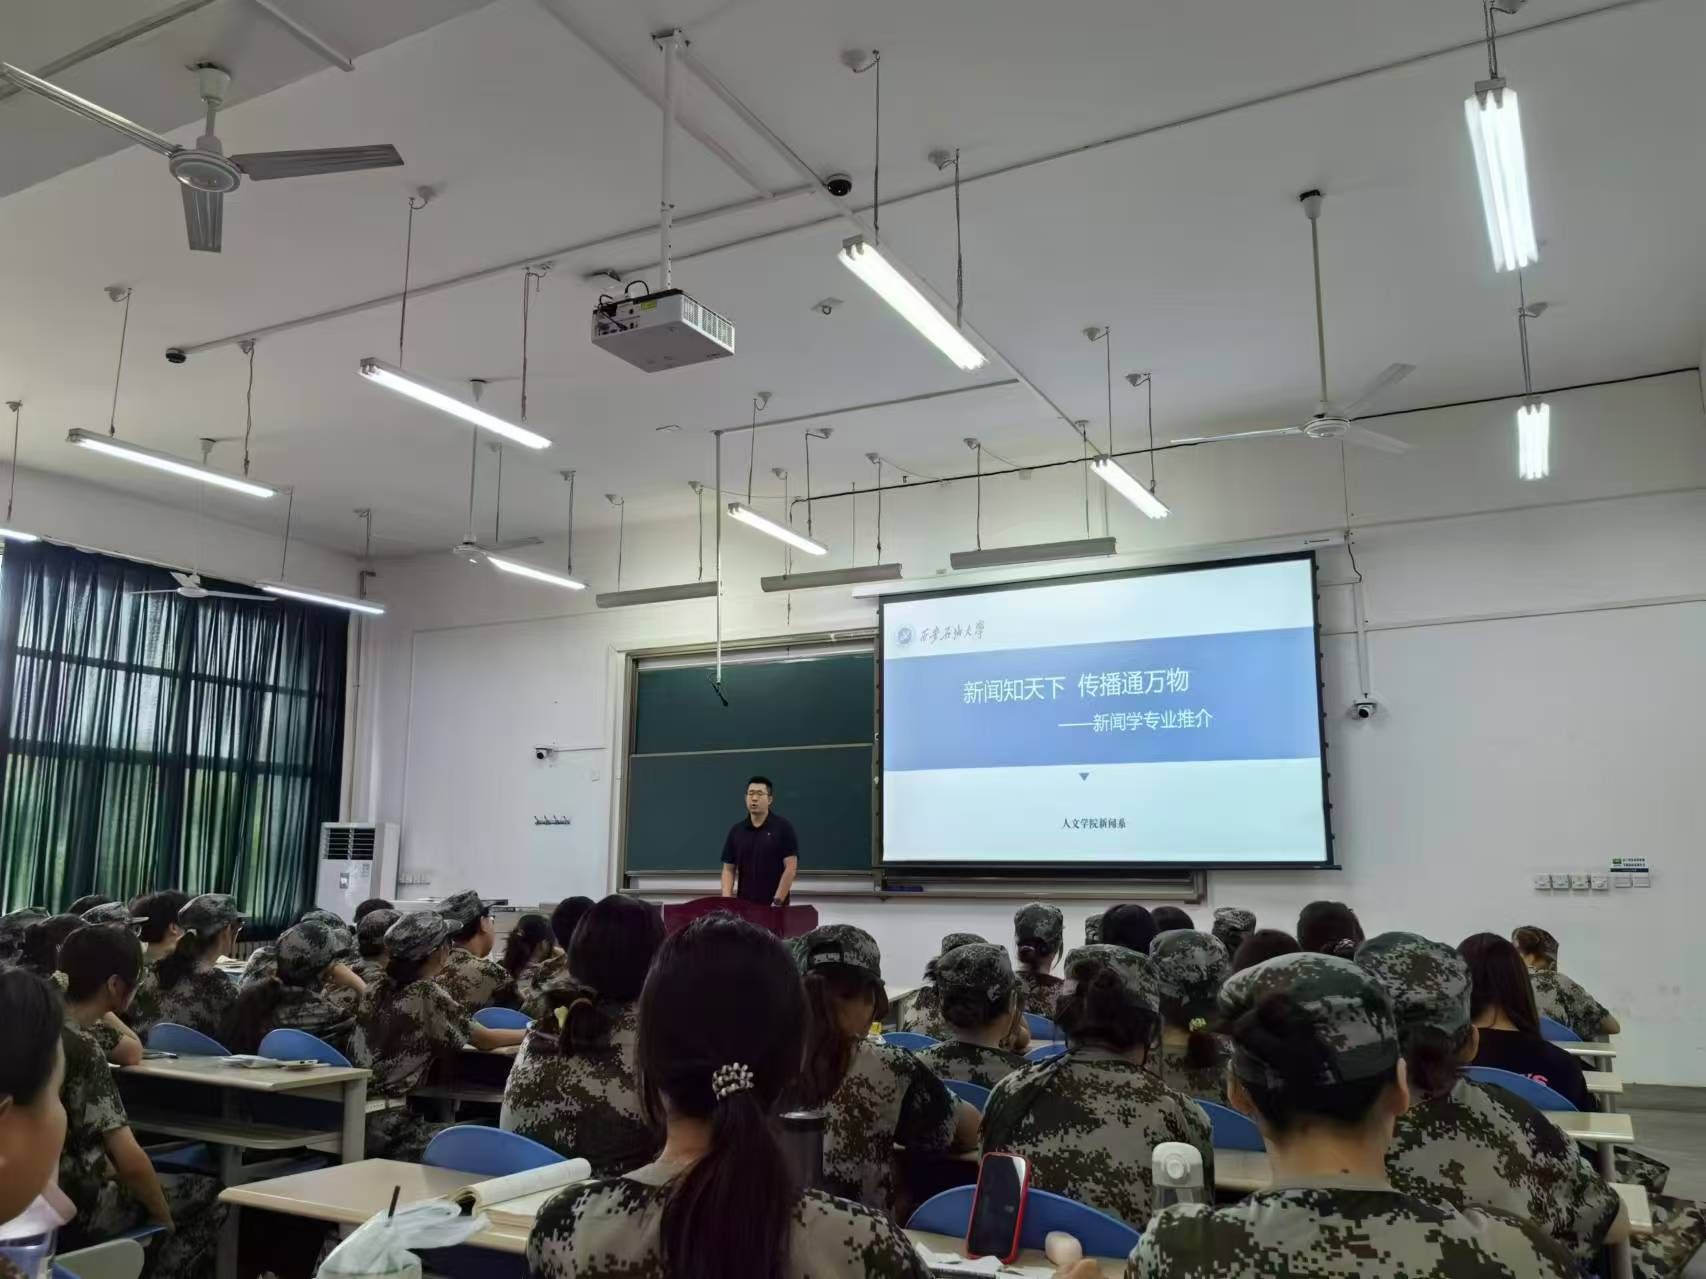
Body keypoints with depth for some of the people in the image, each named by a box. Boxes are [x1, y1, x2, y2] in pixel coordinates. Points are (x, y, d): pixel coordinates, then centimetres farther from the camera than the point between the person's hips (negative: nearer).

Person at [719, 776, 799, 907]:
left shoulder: (783, 827, -5)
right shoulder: (736, 830, 7)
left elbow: (790, 867, -9)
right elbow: (728, 869, 8)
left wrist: (777, 902, -15)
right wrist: (726, 900, -7)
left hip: (773, 907, -4)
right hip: (743, 905, 4)